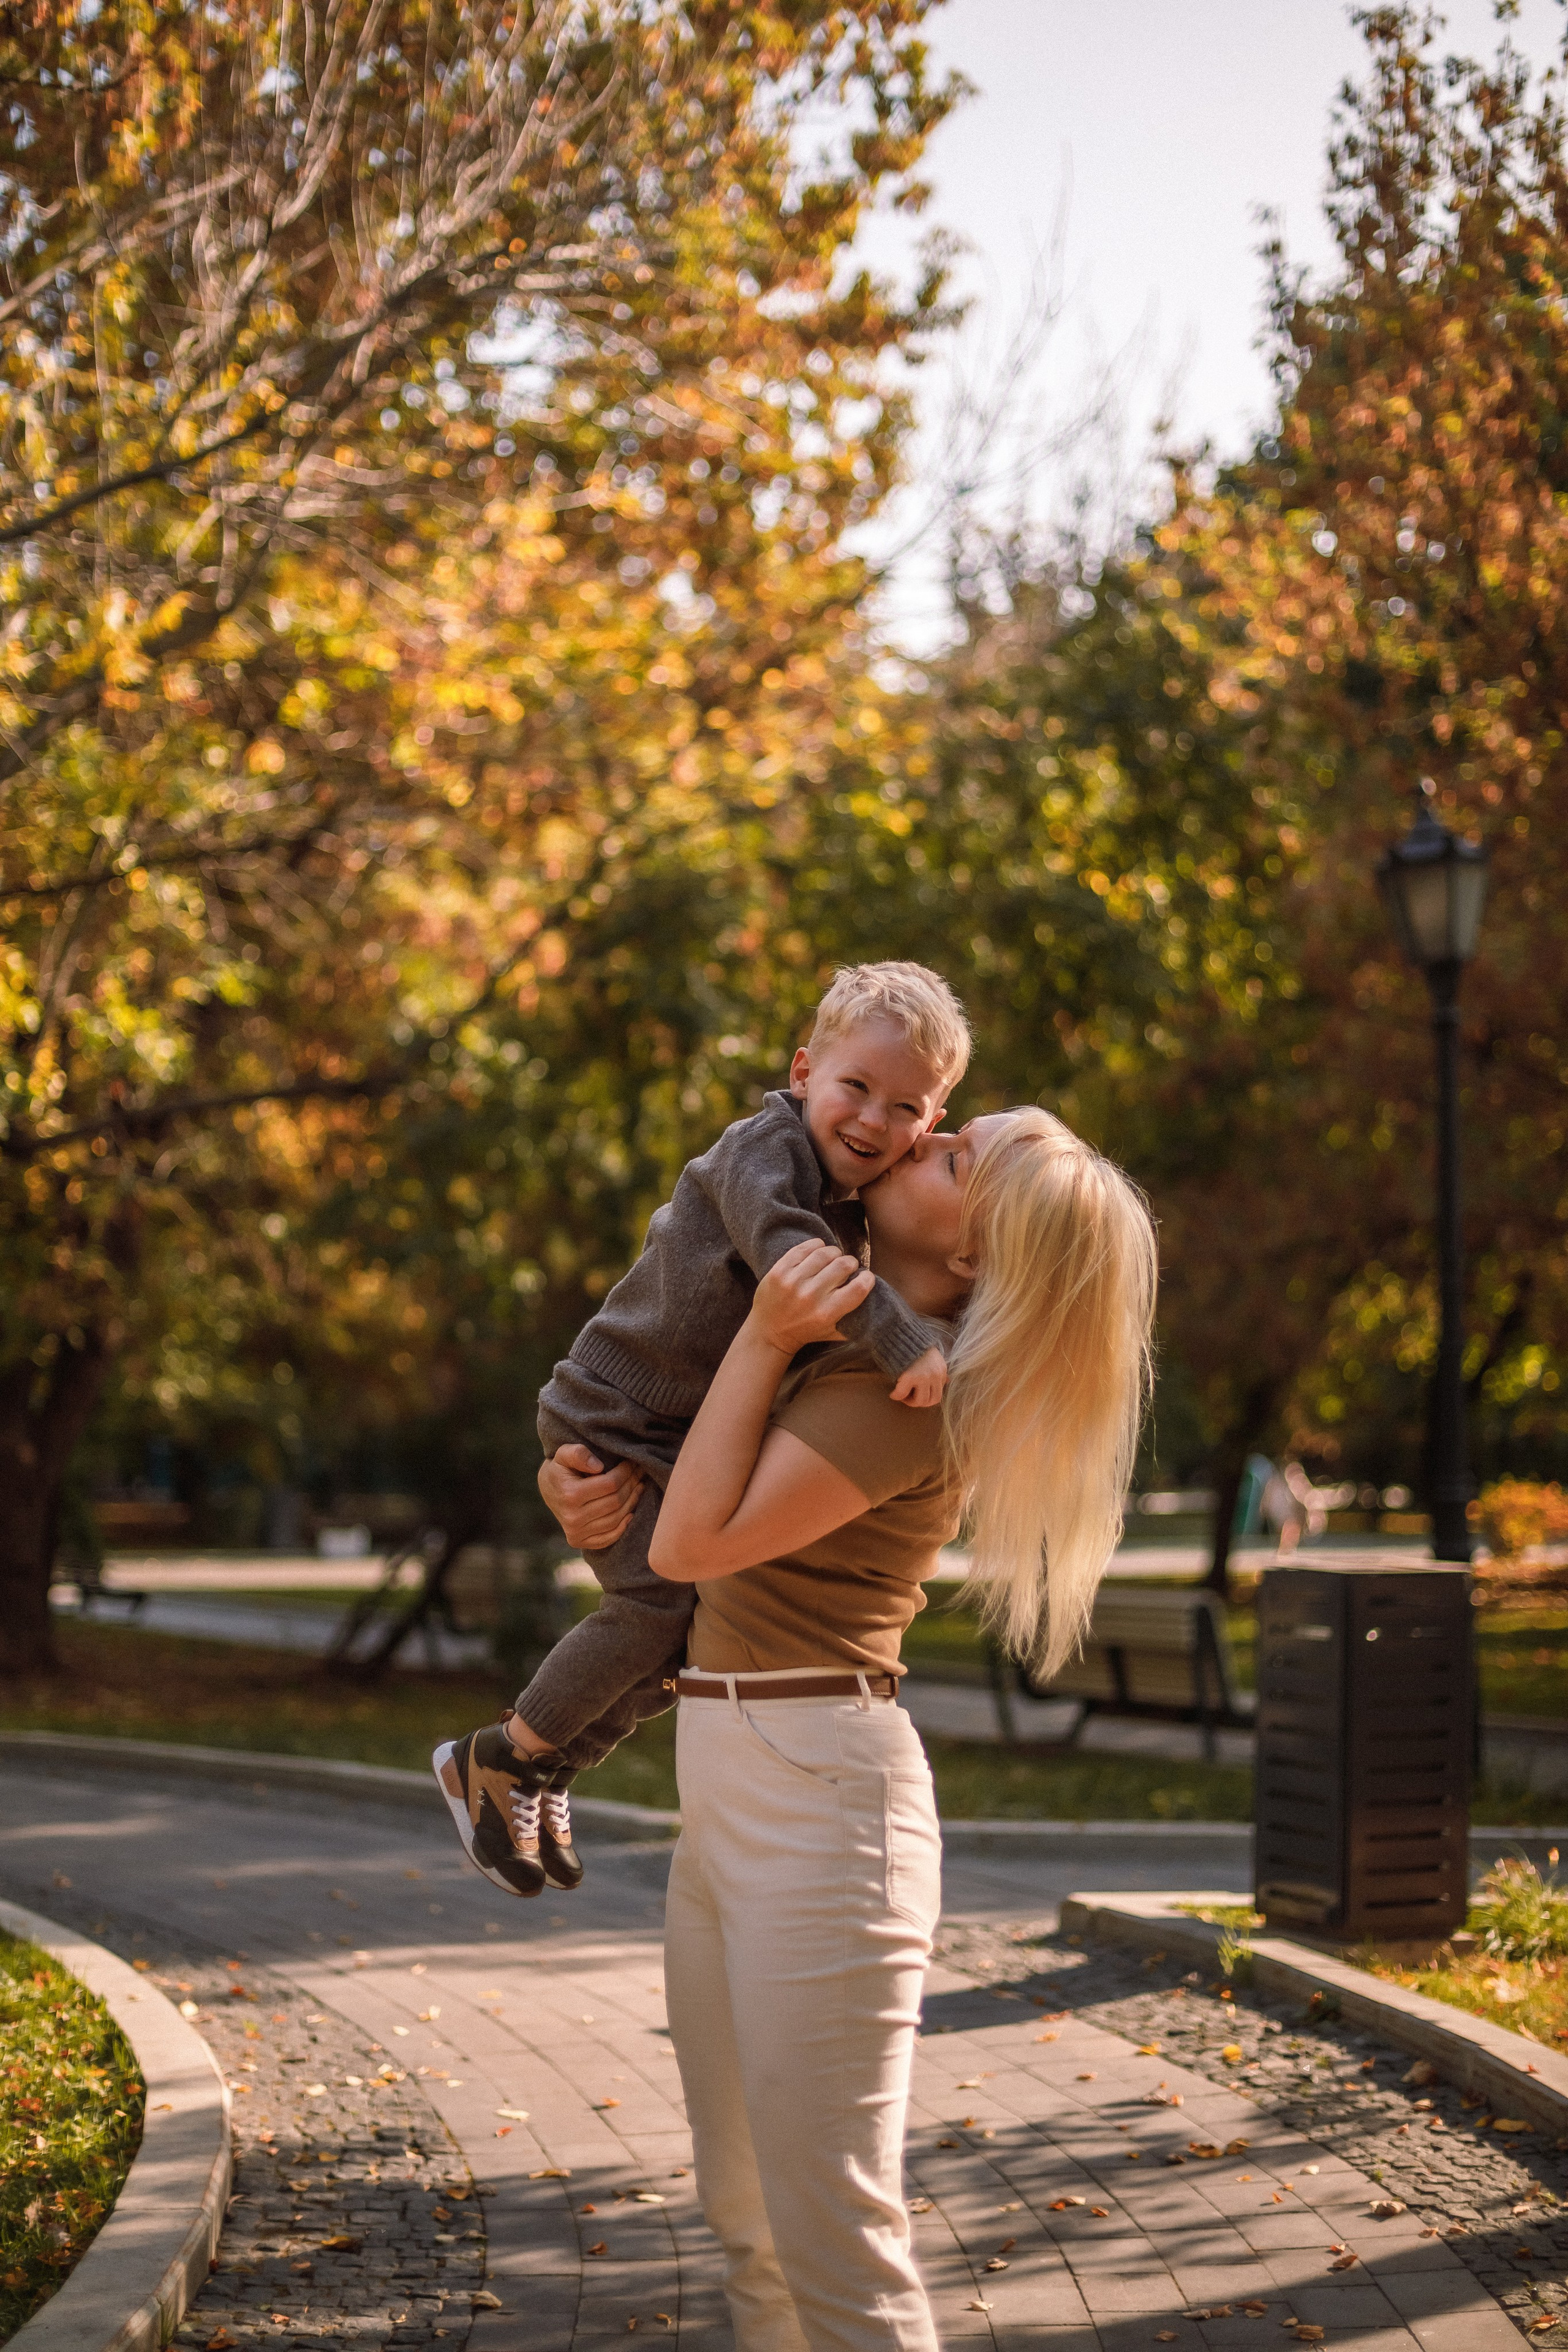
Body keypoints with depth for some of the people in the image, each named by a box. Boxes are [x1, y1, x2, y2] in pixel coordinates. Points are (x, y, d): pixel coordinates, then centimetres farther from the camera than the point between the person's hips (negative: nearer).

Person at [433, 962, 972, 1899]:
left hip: (696, 1437, 9)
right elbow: (782, 1250, -41)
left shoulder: (852, 1209, 8)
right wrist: (900, 1336, -49)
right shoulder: (766, 1147, -20)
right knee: (656, 1605, -16)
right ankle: (495, 1762, 3)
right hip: (614, 1419, -9)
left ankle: (550, 1767, 26)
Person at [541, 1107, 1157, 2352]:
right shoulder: (867, 1340, 12)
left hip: (816, 1798, -10)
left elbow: (694, 1543, -16)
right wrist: (604, 1473, 9)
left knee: (831, 2236, -6)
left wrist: (766, 1336, -16)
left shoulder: (906, 1388, -16)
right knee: (748, 2215, 17)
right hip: (727, 1793, 10)